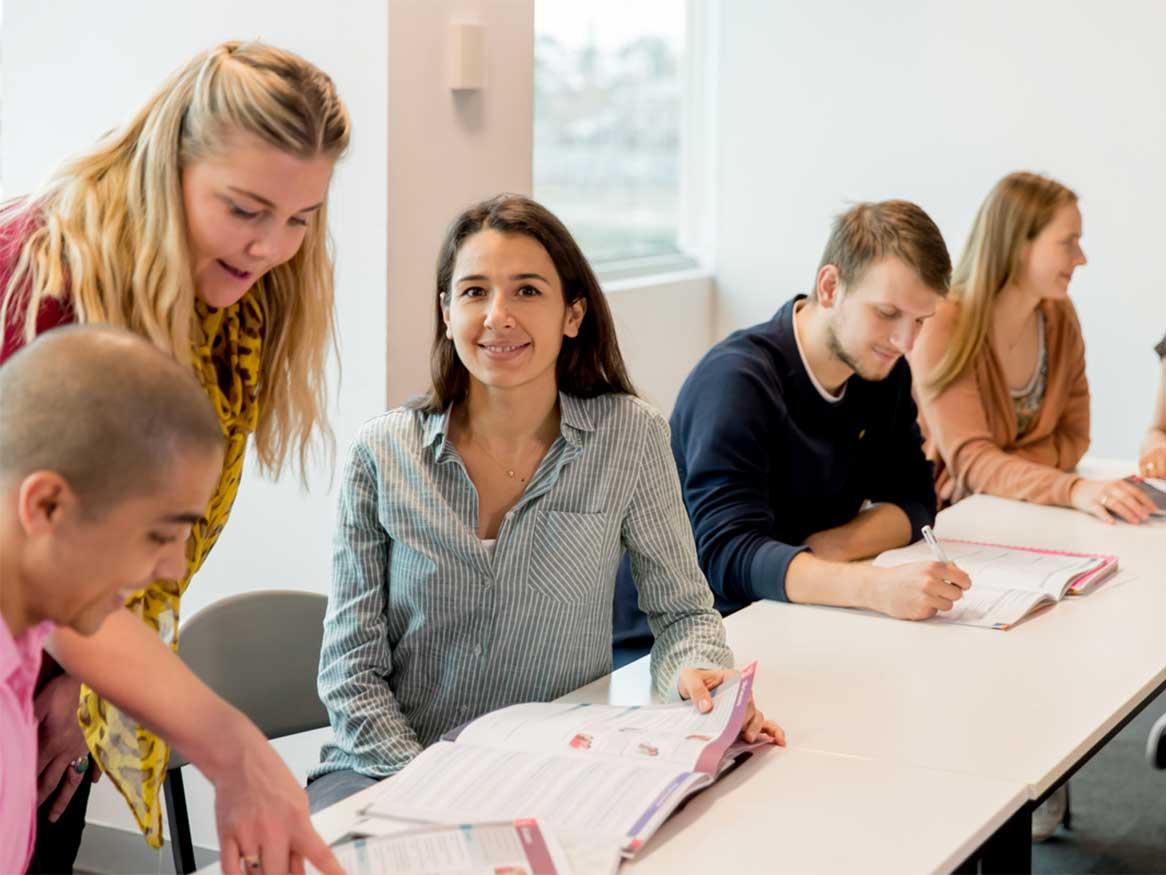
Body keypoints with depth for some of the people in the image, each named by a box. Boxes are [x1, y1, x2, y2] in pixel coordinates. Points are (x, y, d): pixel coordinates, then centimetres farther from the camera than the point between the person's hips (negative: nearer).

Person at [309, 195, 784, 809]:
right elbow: (352, 668, -1)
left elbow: (682, 609, 7)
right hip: (388, 766, -2)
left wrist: (693, 674, -17)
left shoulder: (629, 437, -2)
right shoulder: (384, 452, -1)